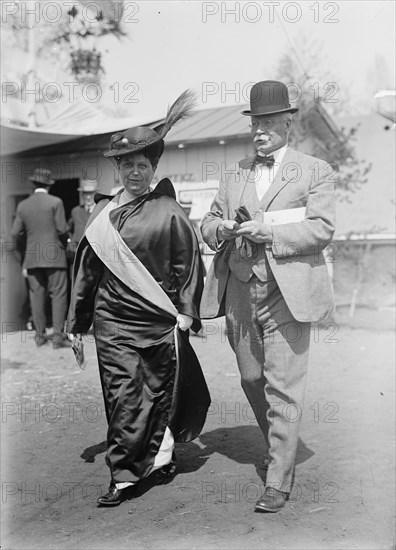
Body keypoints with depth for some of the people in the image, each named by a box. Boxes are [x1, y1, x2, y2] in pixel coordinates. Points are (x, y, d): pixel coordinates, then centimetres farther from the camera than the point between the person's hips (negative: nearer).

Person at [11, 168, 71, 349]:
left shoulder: (23, 205, 5)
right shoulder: (55, 202, -6)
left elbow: (15, 233, 5)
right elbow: (62, 230, -9)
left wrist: (17, 246, 25)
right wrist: (64, 241, 12)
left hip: (32, 257, 4)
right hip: (54, 255, -4)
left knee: (37, 295, 9)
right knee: (58, 295, 0)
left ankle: (40, 335, 14)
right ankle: (58, 335, -3)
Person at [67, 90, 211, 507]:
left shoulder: (168, 211, -2)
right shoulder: (103, 213, 5)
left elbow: (189, 263, 3)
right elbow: (86, 269, 11)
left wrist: (187, 312, -2)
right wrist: (76, 324, 13)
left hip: (161, 319, -1)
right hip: (113, 319, 1)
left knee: (161, 391, 10)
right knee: (123, 395, -3)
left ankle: (160, 454, 31)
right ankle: (124, 476, 6)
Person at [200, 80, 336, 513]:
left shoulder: (314, 171, 4)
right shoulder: (235, 173, 17)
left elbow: (322, 229, -7)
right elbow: (208, 223, 18)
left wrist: (268, 230, -18)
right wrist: (221, 228, -6)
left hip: (286, 294, -5)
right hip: (239, 293, 5)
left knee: (283, 388, -6)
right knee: (251, 381, 15)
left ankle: (278, 480, 2)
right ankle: (277, 442, 40)